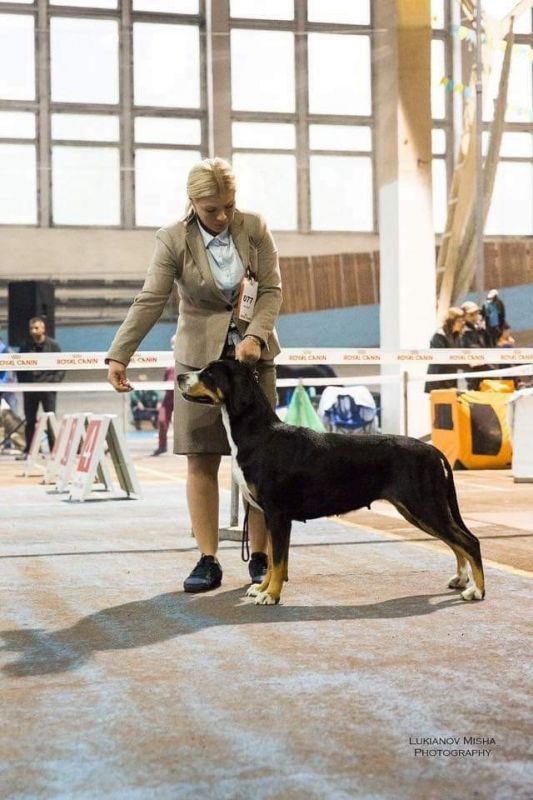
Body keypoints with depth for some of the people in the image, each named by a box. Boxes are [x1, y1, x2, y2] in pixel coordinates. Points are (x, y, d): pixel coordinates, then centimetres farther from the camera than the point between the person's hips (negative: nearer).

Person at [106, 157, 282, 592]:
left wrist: (255, 335, -17)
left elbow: (272, 289, -1)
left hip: (253, 354, 1)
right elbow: (150, 301, -12)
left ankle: (260, 557, 8)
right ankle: (208, 560, 4)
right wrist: (119, 356, -21)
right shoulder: (173, 239, -8)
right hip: (200, 357, -1)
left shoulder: (255, 228, -4)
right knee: (201, 459, -2)